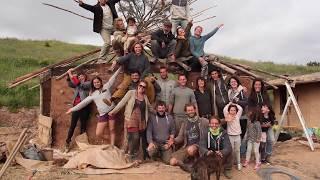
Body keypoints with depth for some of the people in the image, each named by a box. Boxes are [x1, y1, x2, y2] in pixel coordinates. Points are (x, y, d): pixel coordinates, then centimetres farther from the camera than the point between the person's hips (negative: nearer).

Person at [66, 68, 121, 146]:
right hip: (102, 114, 3)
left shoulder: (106, 87, 7)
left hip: (111, 111, -3)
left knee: (112, 130, 1)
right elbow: (83, 102, 14)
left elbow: (113, 77, 5)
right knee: (98, 133, -2)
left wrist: (120, 68, 3)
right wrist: (73, 109, 12)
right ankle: (111, 140, 21)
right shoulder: (93, 94, 13)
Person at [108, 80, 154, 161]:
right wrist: (113, 111, -5)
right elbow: (122, 102, -2)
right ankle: (133, 157, 1)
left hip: (142, 121, 4)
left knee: (143, 138, 3)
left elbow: (149, 107, 24)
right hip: (131, 120, -4)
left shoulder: (145, 97, 13)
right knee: (134, 137, -12)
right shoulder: (131, 93, 1)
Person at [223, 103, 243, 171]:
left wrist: (234, 104, 5)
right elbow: (224, 110, -16)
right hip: (230, 136, -2)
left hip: (237, 136, 2)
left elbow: (240, 109, -6)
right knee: (231, 150, 5)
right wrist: (229, 104, -2)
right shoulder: (228, 116, -2)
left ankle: (238, 163, 23)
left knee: (237, 150, 13)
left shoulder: (238, 116, 5)